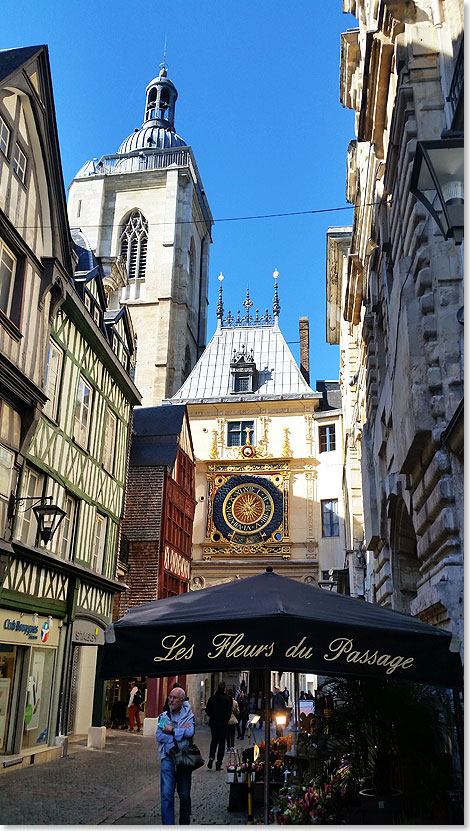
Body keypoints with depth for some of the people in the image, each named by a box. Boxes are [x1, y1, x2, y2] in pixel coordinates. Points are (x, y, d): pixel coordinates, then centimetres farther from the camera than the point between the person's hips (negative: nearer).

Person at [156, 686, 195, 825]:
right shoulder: (163, 716, 9)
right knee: (167, 795, -6)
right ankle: (167, 825, 1)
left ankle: (184, 824, 24)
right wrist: (180, 732, -11)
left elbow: (190, 732, -16)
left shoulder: (188, 715, 3)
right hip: (168, 758, 1)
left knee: (185, 795, 9)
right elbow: (159, 736, -5)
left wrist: (171, 731, -11)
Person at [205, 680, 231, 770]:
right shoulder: (226, 699, -13)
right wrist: (226, 720, 6)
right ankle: (218, 764, 6)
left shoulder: (212, 698, -5)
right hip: (223, 723, -3)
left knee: (214, 741, 19)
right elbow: (229, 712, -12)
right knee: (221, 742, 7)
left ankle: (211, 757, -1)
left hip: (213, 723, 3)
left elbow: (207, 710, -1)